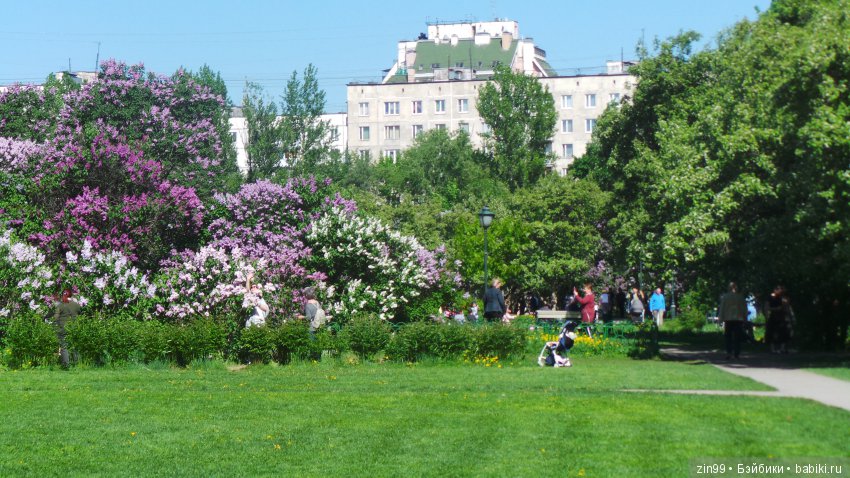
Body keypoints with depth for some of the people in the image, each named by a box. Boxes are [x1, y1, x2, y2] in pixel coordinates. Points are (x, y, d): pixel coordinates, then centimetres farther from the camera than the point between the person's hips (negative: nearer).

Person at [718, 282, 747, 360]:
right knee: (737, 338, 6)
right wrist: (745, 318, 14)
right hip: (739, 319, 1)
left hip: (728, 319, -1)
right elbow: (744, 309, 7)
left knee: (728, 337, 4)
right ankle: (736, 354, 4)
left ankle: (729, 352, -11)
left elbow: (722, 308, -2)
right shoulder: (741, 297, 3)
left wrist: (721, 319, 1)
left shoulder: (724, 297, -2)